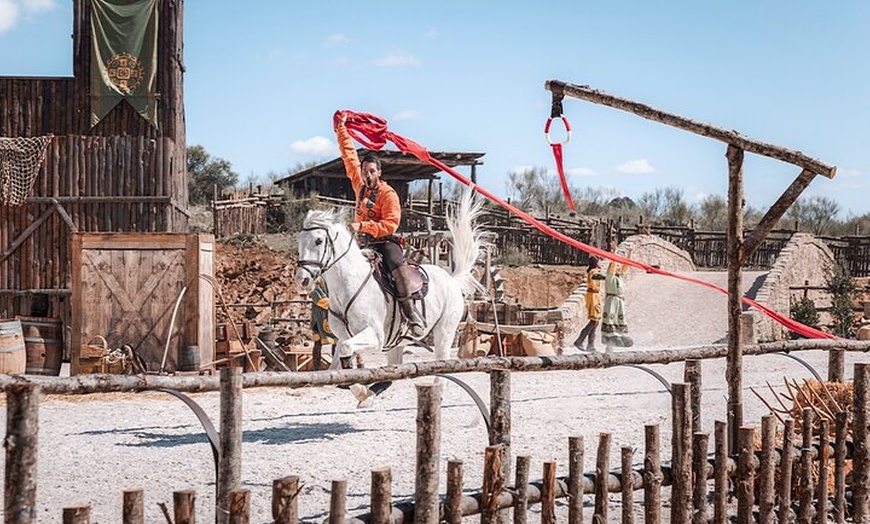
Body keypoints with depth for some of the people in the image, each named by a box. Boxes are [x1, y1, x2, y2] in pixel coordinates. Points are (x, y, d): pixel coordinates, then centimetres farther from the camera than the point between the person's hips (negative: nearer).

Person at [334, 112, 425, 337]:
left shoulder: (388, 194, -11)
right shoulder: (360, 185, 7)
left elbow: (390, 224, -20)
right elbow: (349, 155, 12)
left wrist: (362, 226, -27)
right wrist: (341, 128, 11)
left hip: (385, 242, -7)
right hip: (363, 243, 7)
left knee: (397, 266, -30)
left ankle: (411, 313, -31)